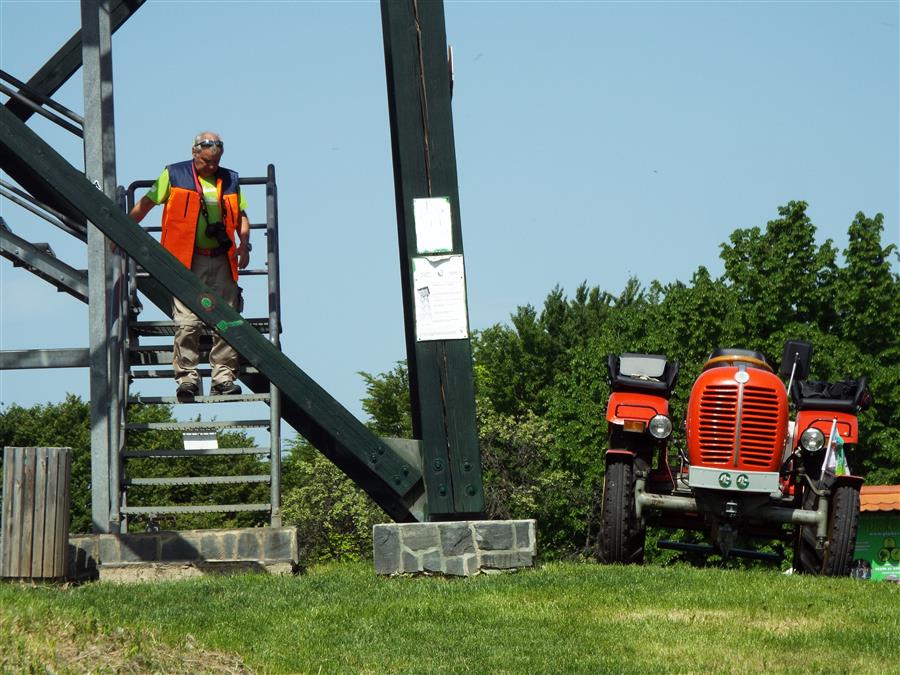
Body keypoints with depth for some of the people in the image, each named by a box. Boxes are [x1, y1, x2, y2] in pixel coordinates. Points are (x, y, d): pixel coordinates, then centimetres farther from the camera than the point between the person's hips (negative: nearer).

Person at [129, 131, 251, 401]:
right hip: (187, 261, -4)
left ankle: (223, 378, 4)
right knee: (187, 322, -12)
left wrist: (244, 243, 5)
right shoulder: (173, 176, 6)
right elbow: (145, 204, 10)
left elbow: (241, 216, 23)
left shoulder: (229, 180, 16)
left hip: (221, 260, 4)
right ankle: (187, 378, -9)